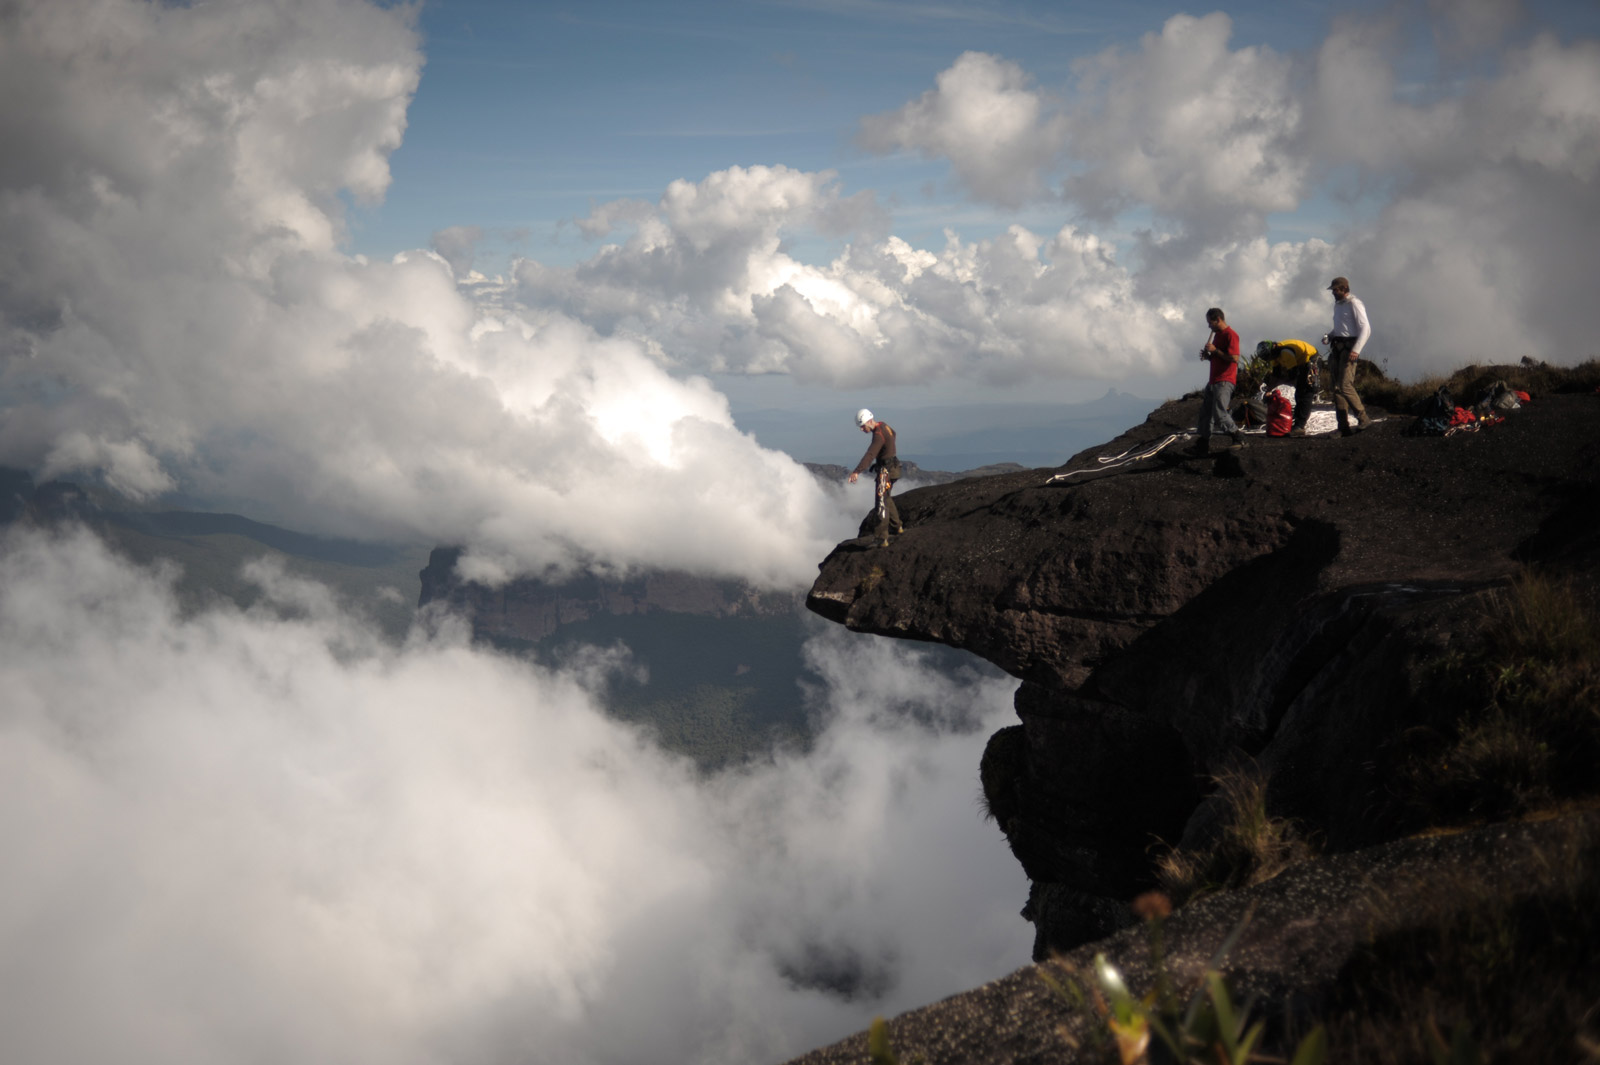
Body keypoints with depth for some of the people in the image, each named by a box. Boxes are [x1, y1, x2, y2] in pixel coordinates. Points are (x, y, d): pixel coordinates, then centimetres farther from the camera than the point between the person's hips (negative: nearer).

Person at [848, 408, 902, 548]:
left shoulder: (878, 434, -24)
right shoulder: (883, 426, 6)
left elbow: (870, 455, -37)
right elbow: (892, 434, 31)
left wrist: (856, 472, -47)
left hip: (885, 472, -10)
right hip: (891, 468, 10)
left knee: (881, 504, -11)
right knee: (886, 499, 27)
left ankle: (881, 538, -14)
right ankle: (896, 526, 42)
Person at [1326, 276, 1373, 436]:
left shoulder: (1354, 304, -6)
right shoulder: (1337, 305, 20)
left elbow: (1365, 328, -13)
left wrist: (1356, 350, -23)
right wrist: (1329, 335, 10)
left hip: (1349, 347, -9)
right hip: (1336, 348, 9)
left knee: (1345, 386, -17)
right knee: (1335, 387, 1)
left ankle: (1363, 419, -8)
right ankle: (1343, 427, 2)